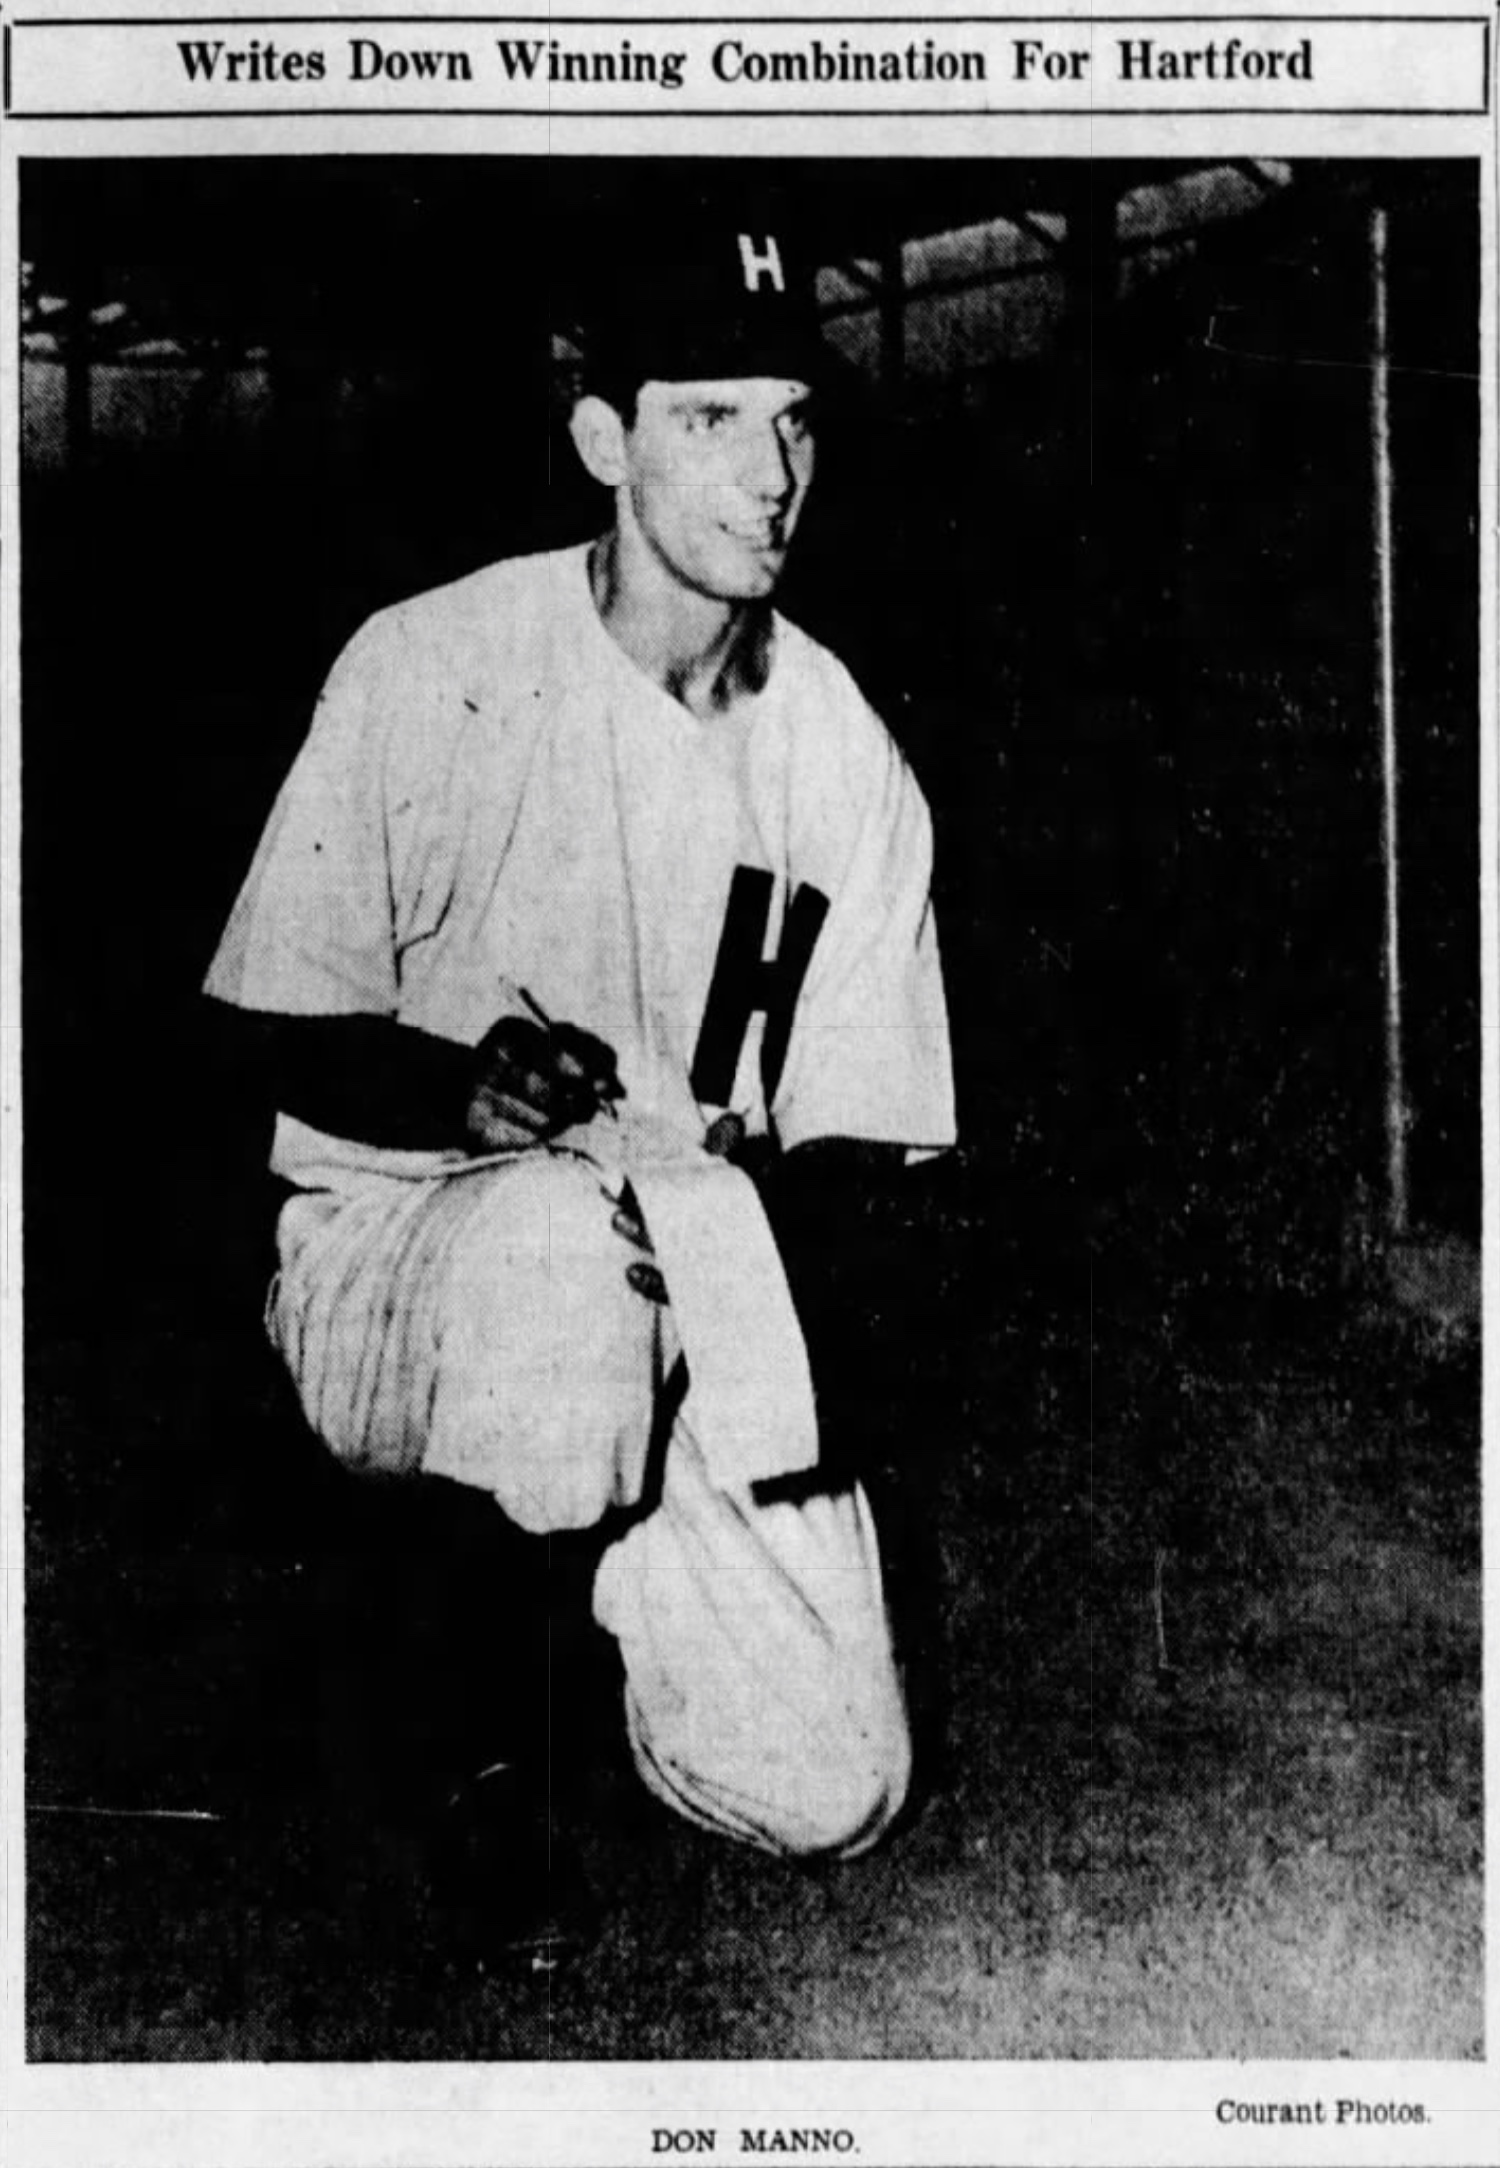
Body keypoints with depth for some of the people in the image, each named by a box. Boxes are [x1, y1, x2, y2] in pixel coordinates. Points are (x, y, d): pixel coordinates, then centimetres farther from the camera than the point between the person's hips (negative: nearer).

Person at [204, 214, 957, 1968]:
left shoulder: (842, 751, 2)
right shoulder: (431, 668, -8)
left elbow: (857, 1135, 5)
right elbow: (284, 1026, -5)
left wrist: (787, 1224, -17)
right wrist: (460, 1088, -25)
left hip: (709, 1290, 3)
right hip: (393, 1235, -2)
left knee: (824, 1794, -11)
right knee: (575, 1222, -39)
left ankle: (592, 1560, 21)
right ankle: (496, 1722, -12)